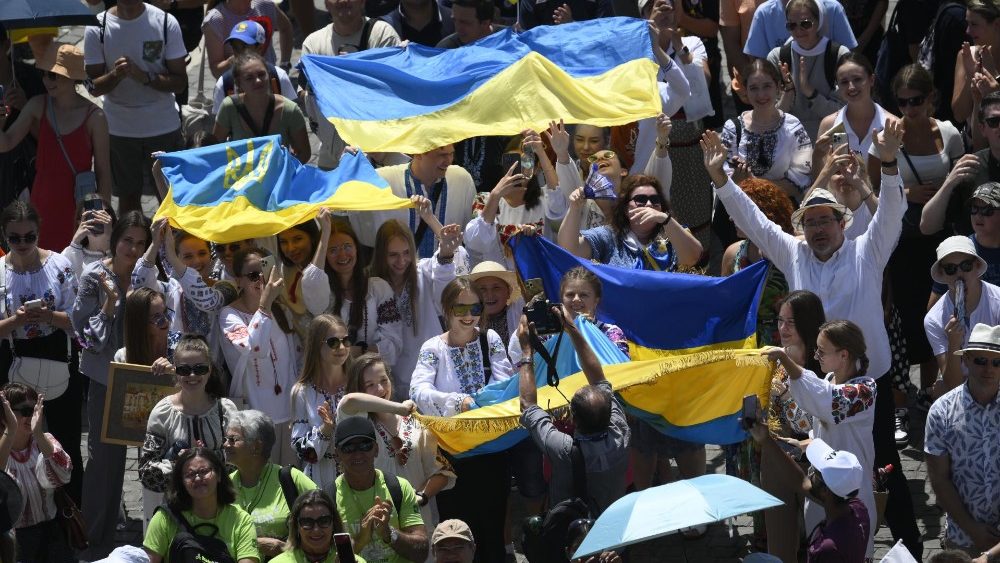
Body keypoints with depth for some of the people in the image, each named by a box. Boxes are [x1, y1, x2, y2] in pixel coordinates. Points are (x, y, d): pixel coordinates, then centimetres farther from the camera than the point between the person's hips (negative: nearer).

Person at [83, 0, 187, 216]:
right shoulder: (97, 28, -5)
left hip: (164, 126, 0)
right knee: (128, 197, 9)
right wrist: (115, 75, -26)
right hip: (119, 130, 0)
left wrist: (145, 77, -24)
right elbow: (94, 87, -4)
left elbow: (180, 82, -6)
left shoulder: (166, 22, -6)